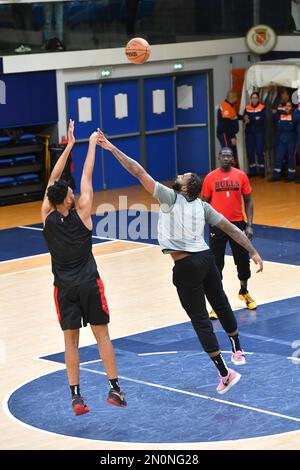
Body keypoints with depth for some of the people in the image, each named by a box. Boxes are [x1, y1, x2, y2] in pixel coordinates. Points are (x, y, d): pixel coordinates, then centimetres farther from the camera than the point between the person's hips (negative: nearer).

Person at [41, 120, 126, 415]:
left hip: (64, 288, 2)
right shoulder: (82, 213, -10)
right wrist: (92, 145, 9)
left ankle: (76, 396, 0)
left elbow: (52, 180, 4)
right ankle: (114, 388, 5)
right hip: (89, 283, -1)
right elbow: (87, 177, 0)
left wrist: (69, 146, 9)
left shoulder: (47, 216, -5)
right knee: (102, 335, 6)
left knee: (71, 340, 4)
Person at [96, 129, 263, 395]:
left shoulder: (170, 197, -7)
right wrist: (253, 252, 13)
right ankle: (237, 351, 46)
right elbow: (231, 229, 7)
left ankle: (225, 374, 1)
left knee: (200, 320, 1)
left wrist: (112, 149, -7)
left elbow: (139, 172, -10)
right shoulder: (202, 205, 8)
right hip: (206, 258, 6)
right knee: (221, 305, 26)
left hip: (187, 266, -6)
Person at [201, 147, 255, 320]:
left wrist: (249, 225, -3)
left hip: (237, 223, 1)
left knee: (243, 261, 11)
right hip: (217, 225, -1)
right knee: (216, 264, 0)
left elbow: (248, 201, 4)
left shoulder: (241, 176, 0)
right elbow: (205, 202, 4)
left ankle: (244, 292, 36)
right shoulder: (210, 177, -2)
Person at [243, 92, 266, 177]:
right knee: (249, 151, 2)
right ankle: (252, 170, 11)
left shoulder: (262, 108, 0)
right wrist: (255, 120, -20)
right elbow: (245, 119, -1)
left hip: (259, 132, -3)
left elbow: (262, 120, -12)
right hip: (249, 132, 3)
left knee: (259, 151, -9)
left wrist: (250, 120, -17)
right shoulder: (247, 108, 9)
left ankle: (261, 170, -2)